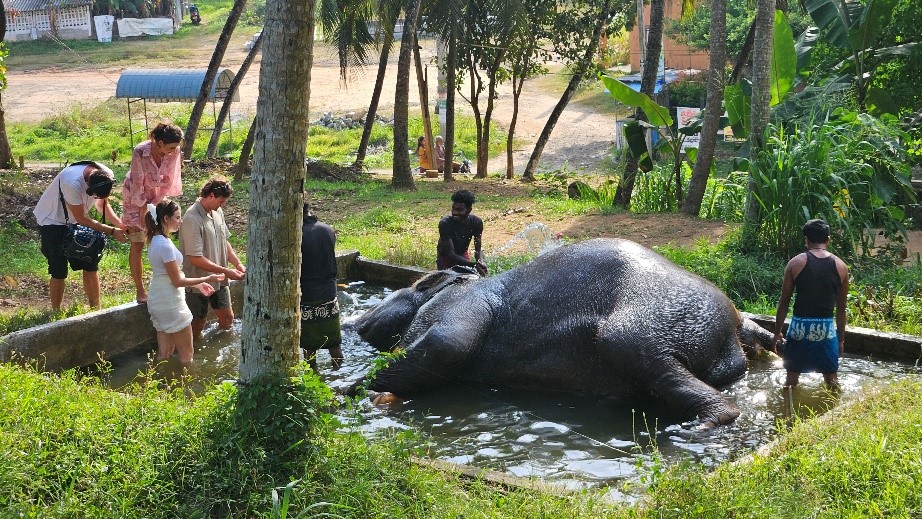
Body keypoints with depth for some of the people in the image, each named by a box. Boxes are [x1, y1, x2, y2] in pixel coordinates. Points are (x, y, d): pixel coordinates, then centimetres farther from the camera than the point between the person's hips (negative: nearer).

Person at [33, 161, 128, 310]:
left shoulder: (107, 176, -19)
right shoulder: (72, 184, -39)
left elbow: (103, 204, 0)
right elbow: (81, 219, -27)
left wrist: (120, 224, -14)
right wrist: (112, 231, -26)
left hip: (73, 222, 6)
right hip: (52, 221, -6)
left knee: (91, 264, 1)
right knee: (59, 271, -8)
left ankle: (96, 310, 11)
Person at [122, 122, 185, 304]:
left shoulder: (175, 152, -19)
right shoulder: (140, 152, -30)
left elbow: (170, 180, -7)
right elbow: (137, 184, -22)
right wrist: (143, 211, -17)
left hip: (159, 198, 4)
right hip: (136, 198, -4)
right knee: (137, 245, -2)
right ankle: (140, 291, 6)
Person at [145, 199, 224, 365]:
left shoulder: (155, 240, 6)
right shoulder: (165, 245, -23)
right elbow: (177, 281, -19)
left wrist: (197, 284, 14)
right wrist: (206, 279, -10)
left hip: (158, 300, 9)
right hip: (170, 303, -9)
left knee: (164, 354, 17)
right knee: (186, 355, 3)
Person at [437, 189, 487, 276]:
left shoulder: (476, 222, -19)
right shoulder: (445, 223, -31)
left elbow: (478, 249, -13)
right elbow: (450, 253, -33)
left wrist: (481, 262, -37)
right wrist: (473, 264, -44)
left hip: (464, 255, 4)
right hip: (446, 258, -4)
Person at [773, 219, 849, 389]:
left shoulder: (796, 263, -3)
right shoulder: (840, 266, 2)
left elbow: (784, 302, 0)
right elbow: (841, 308, 7)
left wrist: (777, 332, 9)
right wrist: (841, 338, 16)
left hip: (800, 326, -1)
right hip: (826, 328, 1)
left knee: (791, 380, 11)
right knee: (832, 381, 14)